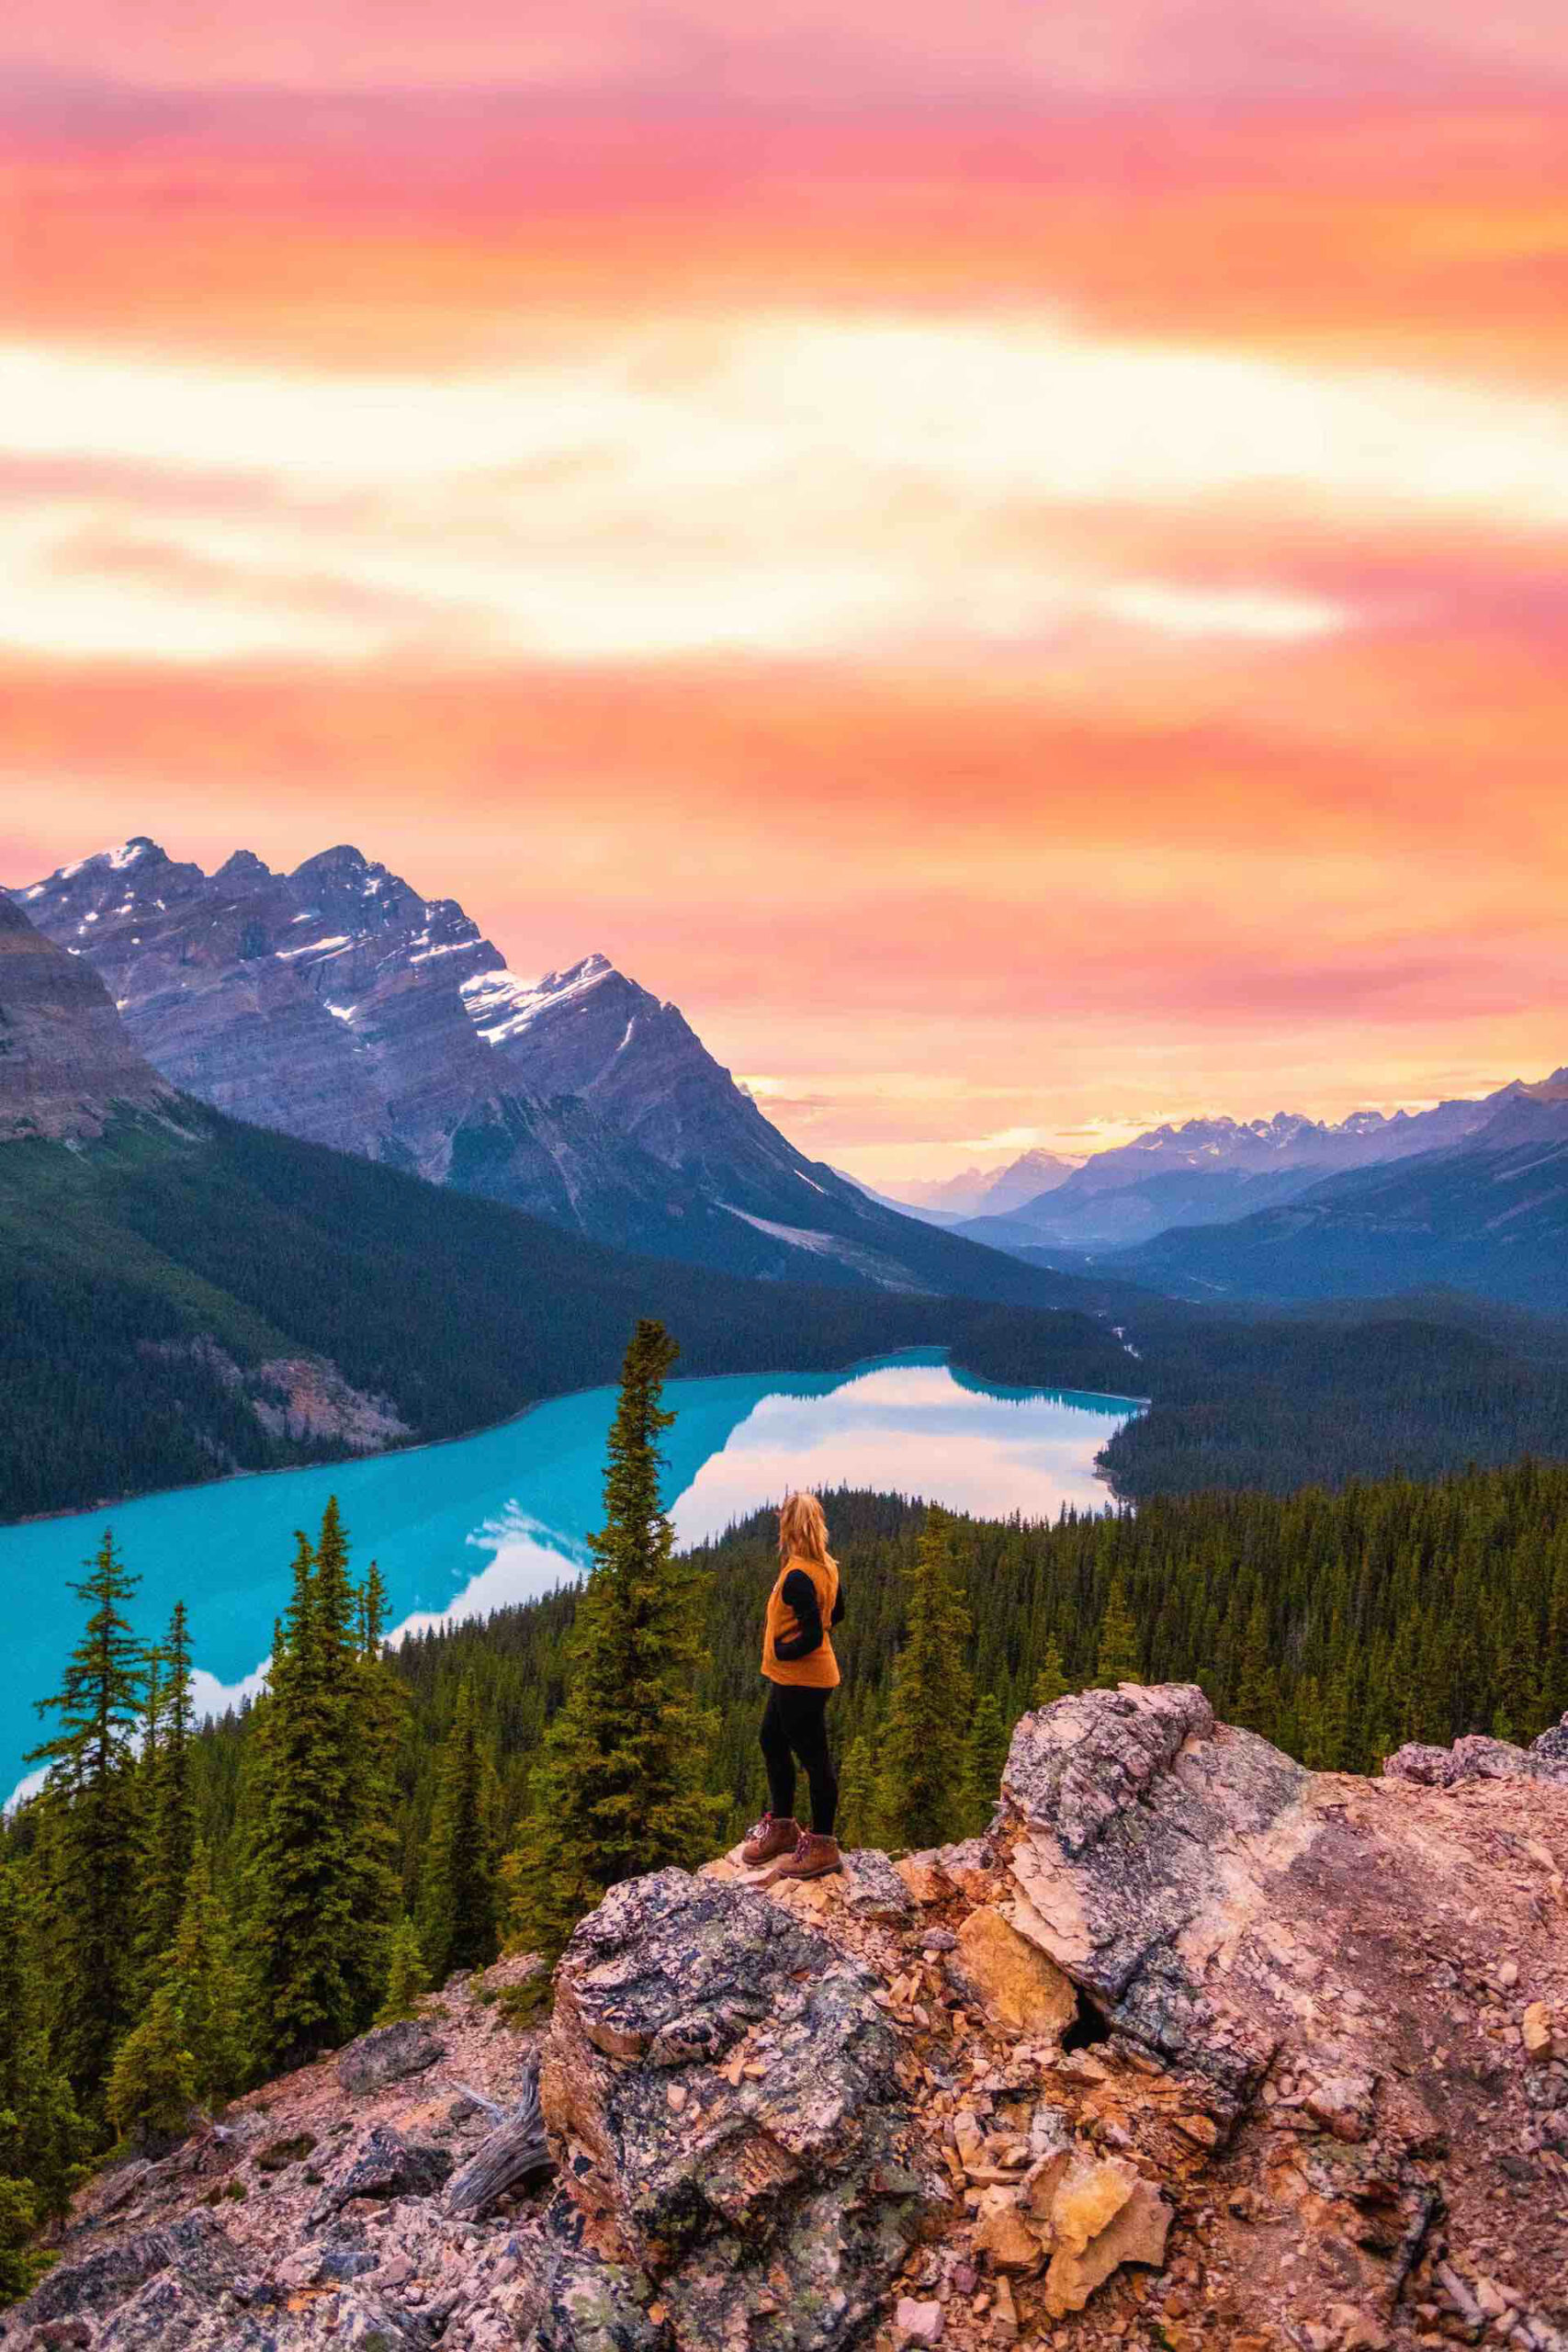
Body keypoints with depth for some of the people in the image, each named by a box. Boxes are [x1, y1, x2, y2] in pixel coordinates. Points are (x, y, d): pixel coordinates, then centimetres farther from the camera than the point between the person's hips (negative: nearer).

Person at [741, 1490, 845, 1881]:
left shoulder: (798, 1576, -25)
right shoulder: (827, 1566, 3)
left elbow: (812, 1637, -27)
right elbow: (835, 1614, 16)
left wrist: (779, 1651, -12)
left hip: (801, 1680, -10)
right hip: (793, 1679, 10)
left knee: (813, 1758, 2)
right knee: (772, 1742, 22)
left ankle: (821, 1846, 14)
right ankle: (781, 1825, 35)